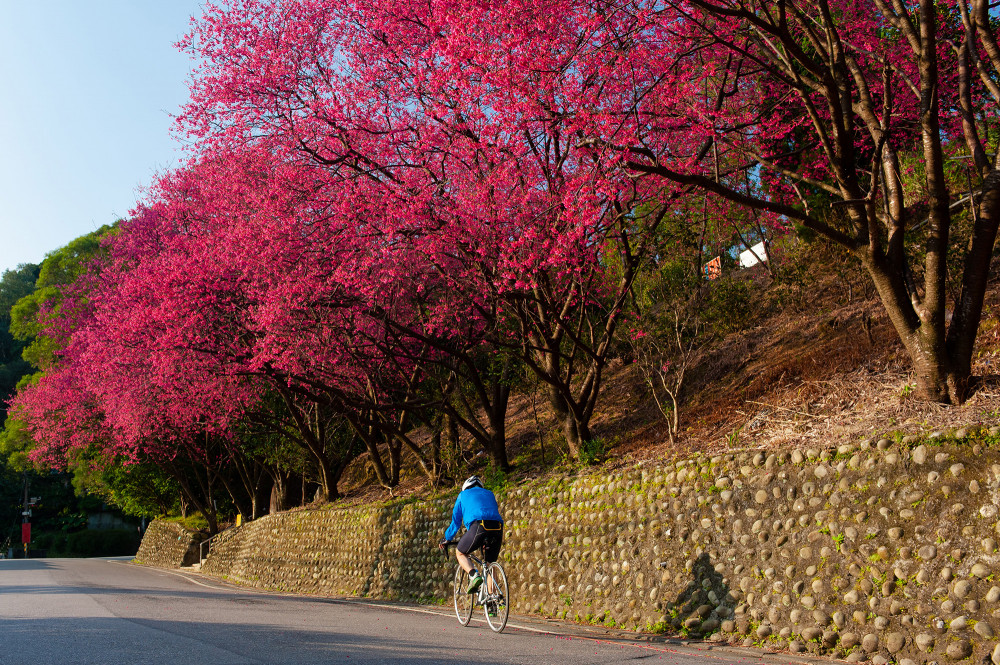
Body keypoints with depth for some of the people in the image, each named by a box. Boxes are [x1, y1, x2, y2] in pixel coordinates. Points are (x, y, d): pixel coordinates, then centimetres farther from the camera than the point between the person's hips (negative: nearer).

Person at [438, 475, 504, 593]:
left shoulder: (464, 495, 27)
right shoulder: (489, 494, 36)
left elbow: (456, 521, 29)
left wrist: (446, 539, 43)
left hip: (478, 526, -4)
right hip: (498, 527, 4)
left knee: (460, 553, 18)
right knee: (490, 563, 21)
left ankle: (474, 575, -9)